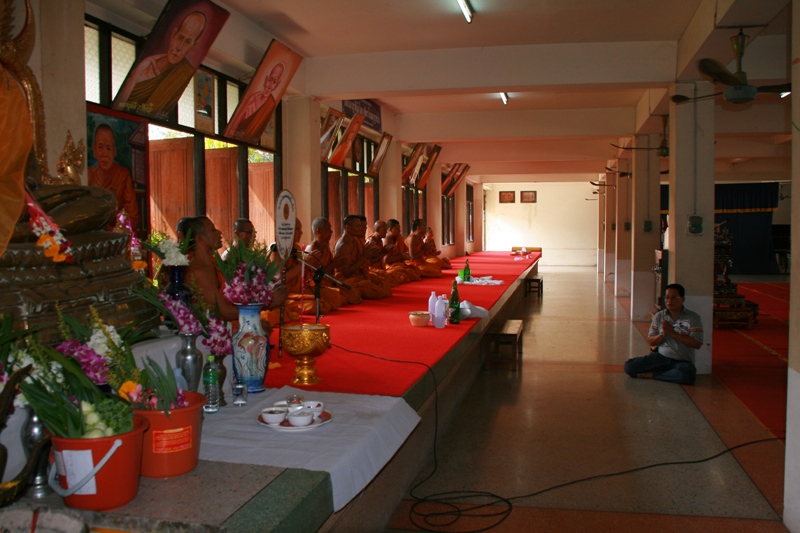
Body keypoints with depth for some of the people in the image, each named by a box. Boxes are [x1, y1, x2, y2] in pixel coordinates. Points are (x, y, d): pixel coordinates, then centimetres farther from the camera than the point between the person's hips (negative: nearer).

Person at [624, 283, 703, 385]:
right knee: (629, 366, -17)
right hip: (661, 356, 3)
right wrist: (663, 334, -15)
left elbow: (697, 344, -12)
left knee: (687, 375, -40)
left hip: (682, 361, -3)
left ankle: (653, 374, -15)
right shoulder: (659, 316, 7)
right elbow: (651, 341, 7)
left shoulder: (693, 317, -2)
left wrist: (673, 333, -16)